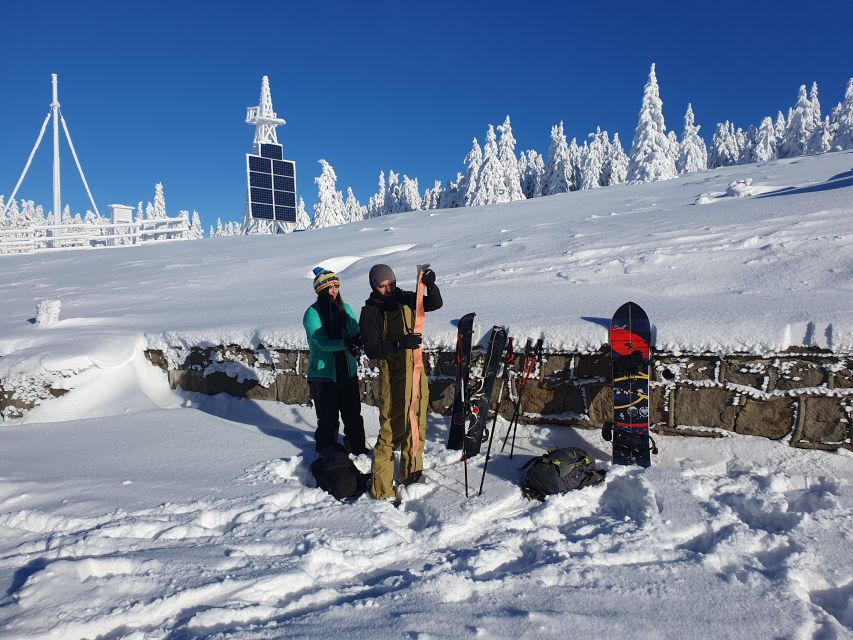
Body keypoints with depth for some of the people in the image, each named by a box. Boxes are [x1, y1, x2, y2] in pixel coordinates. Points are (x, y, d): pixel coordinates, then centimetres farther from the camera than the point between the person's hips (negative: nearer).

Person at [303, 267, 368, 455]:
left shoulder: (345, 309, 4)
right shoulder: (312, 314, -12)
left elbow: (357, 332, -1)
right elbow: (323, 343, -21)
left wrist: (358, 340, -25)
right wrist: (347, 343, -36)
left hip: (348, 372, 5)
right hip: (323, 376, -5)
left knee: (353, 415, 13)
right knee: (328, 420, 4)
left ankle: (358, 449, 31)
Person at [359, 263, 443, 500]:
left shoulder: (405, 298, 7)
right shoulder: (370, 311, -9)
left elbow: (435, 304, 0)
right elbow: (371, 349, -18)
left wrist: (431, 285, -19)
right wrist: (400, 343, -31)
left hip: (416, 370, 6)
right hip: (393, 375, -6)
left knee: (416, 425, 14)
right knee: (391, 429, -7)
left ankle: (411, 473, 30)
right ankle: (380, 487, 0)